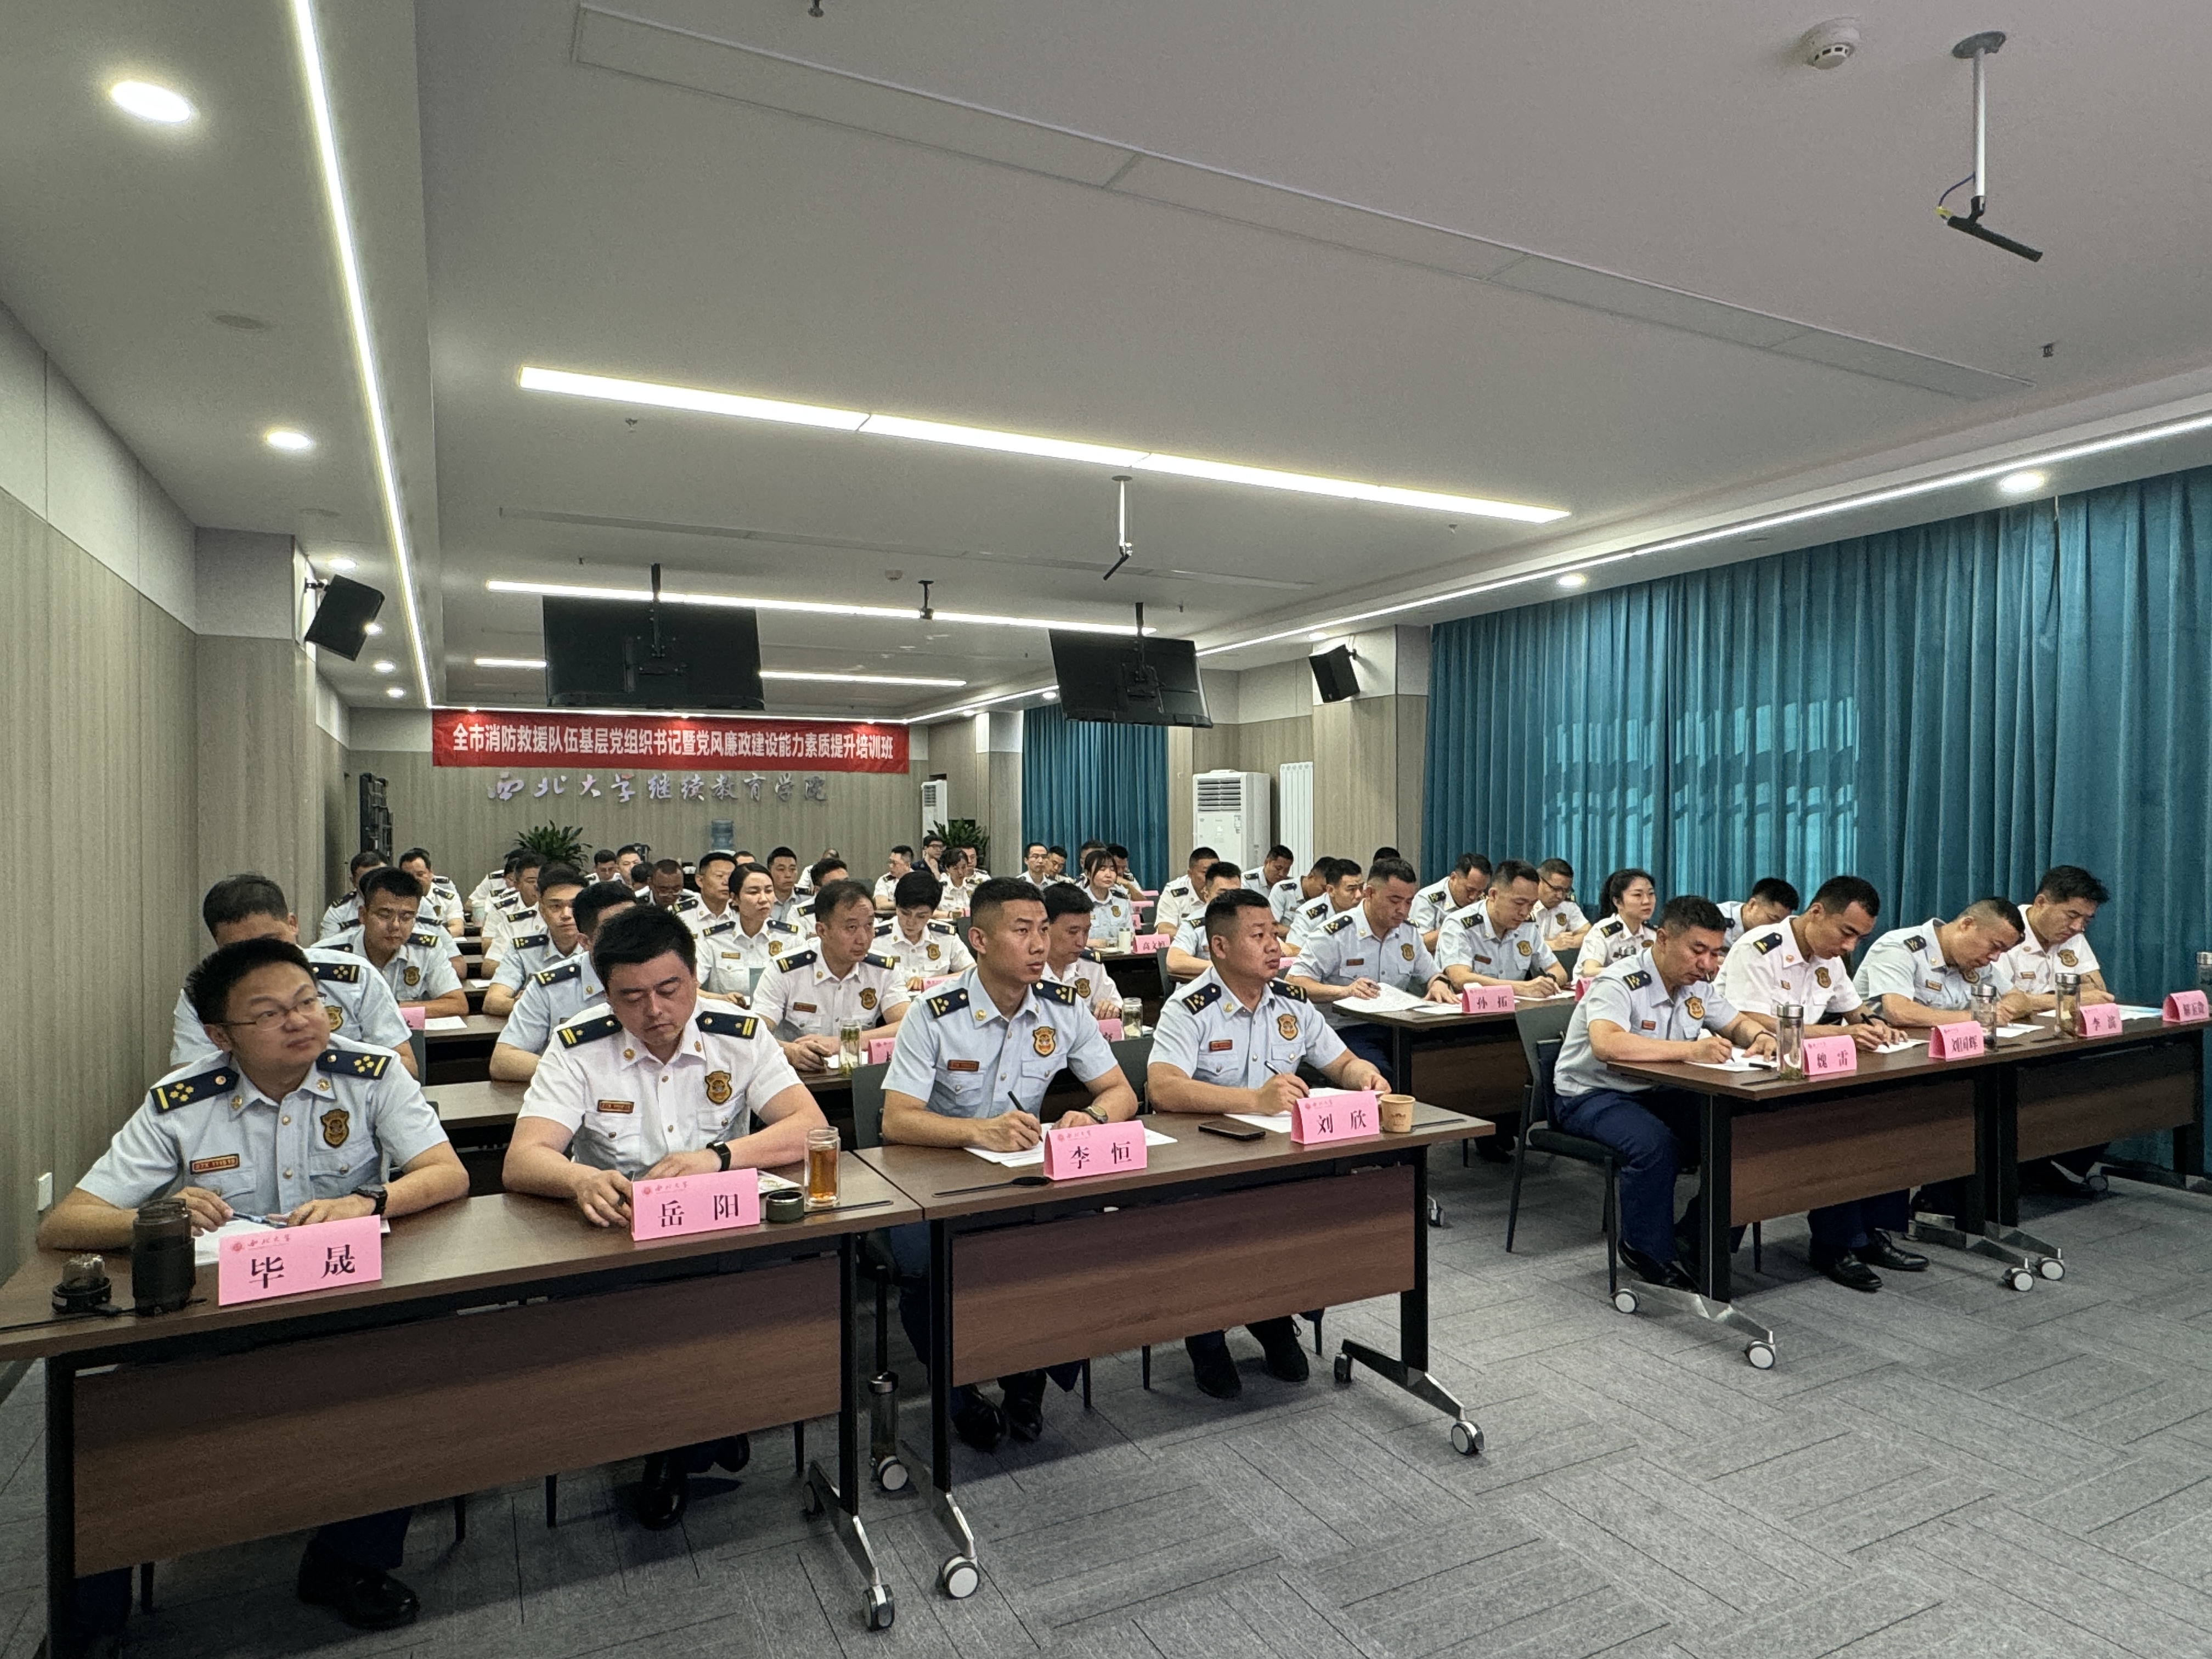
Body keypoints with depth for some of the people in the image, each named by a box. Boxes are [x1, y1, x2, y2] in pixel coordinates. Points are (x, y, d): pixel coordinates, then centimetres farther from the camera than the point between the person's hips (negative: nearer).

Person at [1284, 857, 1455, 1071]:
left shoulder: (1409, 932, 14)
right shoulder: (1336, 933, -6)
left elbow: (1429, 975, 27)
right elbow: (1294, 982, -11)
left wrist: (1438, 984, 2)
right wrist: (1345, 991, -24)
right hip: (1346, 1028, -6)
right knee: (1379, 1075, -36)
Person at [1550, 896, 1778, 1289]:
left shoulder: (1697, 984, 3)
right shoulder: (1619, 982, -23)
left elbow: (1738, 1024, 18)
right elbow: (1605, 1044, -42)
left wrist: (1759, 1036, -7)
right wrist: (1691, 1049, -46)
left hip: (1659, 1093, 8)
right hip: (1590, 1095, -8)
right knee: (1655, 1142, -34)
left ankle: (1700, 1240, 4)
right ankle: (1647, 1253, -11)